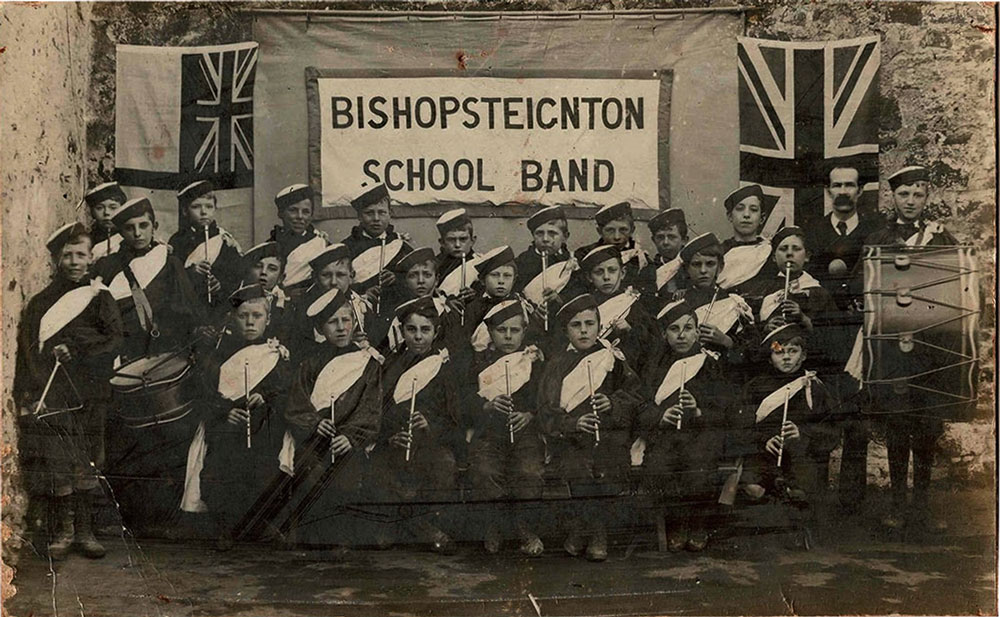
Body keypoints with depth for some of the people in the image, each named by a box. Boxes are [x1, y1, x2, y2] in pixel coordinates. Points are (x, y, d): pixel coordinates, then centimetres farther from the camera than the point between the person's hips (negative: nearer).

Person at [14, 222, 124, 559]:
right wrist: (28, 395, -1)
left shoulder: (100, 298, 10)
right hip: (49, 397, 1)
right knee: (56, 463, -7)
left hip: (88, 396, -1)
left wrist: (75, 351, -9)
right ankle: (63, 530, 2)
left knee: (86, 464, -2)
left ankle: (85, 531, 5)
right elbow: (27, 352, 10)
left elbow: (114, 340, 1)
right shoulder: (39, 303, 14)